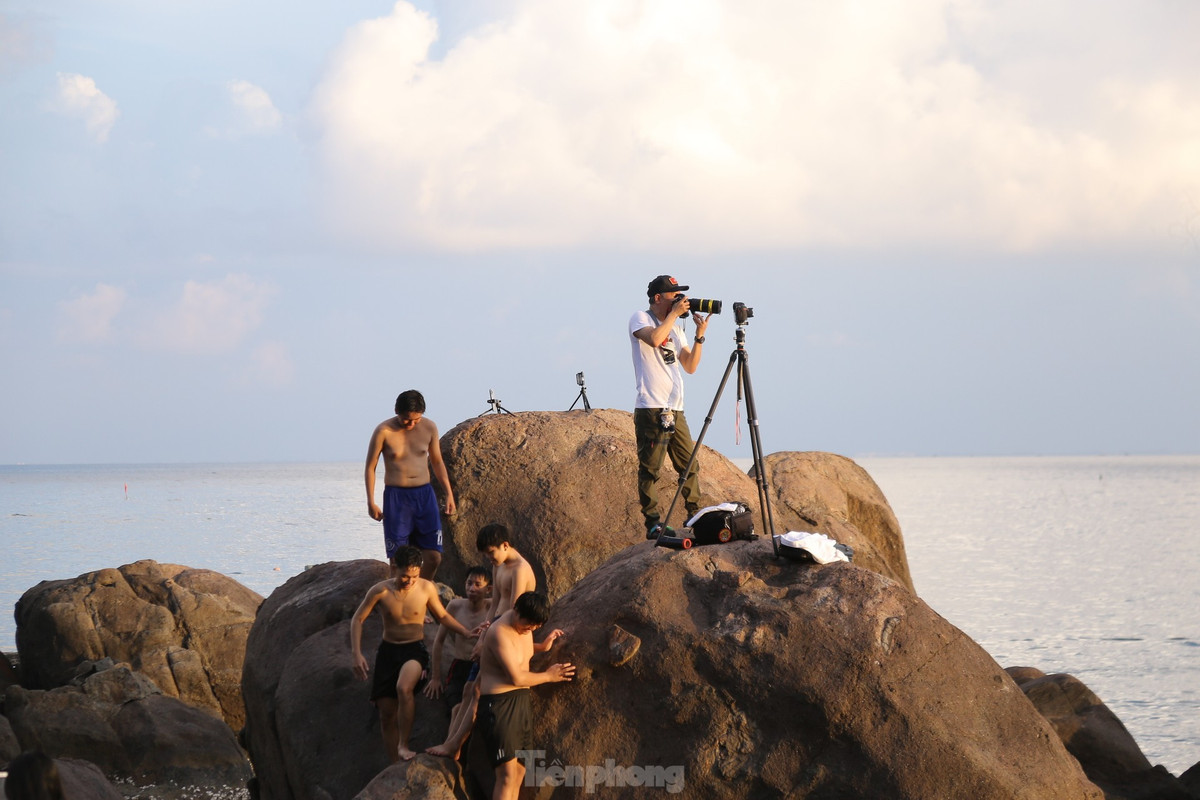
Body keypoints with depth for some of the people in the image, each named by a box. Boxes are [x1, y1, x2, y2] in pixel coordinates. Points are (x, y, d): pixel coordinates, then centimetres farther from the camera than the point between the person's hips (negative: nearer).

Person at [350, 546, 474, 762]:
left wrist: (467, 632, -4)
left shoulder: (426, 588, -8)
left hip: (415, 650, -2)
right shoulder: (380, 591, -9)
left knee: (403, 688, -34)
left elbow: (442, 616, 9)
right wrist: (357, 654, -8)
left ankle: (403, 745, -21)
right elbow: (357, 619, 1)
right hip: (388, 651, 2)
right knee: (387, 714, 1)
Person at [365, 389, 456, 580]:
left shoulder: (429, 428, 2)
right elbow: (371, 466, 0)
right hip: (396, 495, -3)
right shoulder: (384, 431, -8)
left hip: (424, 494, 3)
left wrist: (449, 493, 11)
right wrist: (371, 502, -4)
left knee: (434, 557, -1)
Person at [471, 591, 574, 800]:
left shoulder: (526, 626, 9)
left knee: (519, 771, 7)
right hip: (499, 703, -9)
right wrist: (548, 676, -6)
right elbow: (516, 677, -19)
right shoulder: (500, 633, -20)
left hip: (521, 701, 9)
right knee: (508, 774, -16)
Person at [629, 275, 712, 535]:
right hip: (651, 409, -7)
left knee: (690, 466, 9)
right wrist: (674, 313, -13)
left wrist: (699, 336, 3)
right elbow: (654, 339, -24)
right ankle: (653, 523, -3)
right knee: (650, 468, -6)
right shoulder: (640, 319, -2)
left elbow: (690, 366, 15)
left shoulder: (675, 328, 19)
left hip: (675, 410, 7)